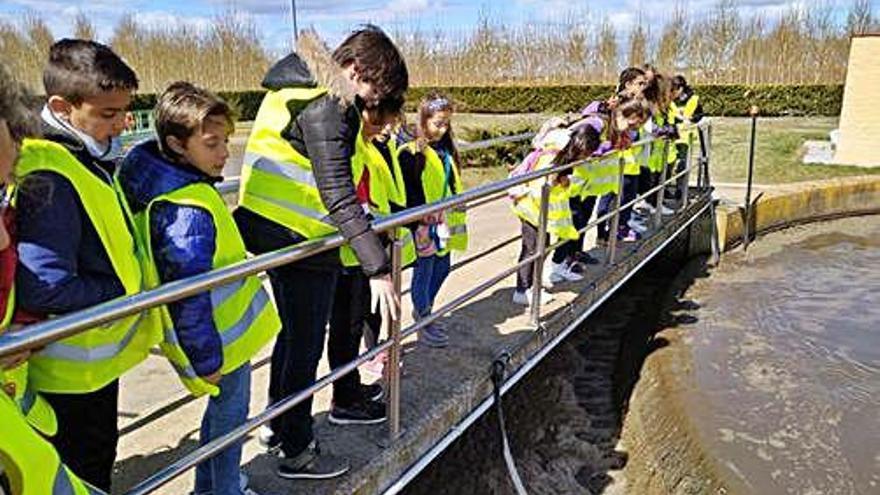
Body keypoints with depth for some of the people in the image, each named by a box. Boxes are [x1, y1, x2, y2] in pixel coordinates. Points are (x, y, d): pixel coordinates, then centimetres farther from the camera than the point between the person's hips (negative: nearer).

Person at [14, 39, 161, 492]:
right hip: (73, 370, -9)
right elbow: (44, 289, -31)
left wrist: (134, 284, 3)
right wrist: (126, 294, -20)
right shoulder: (48, 178, -26)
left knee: (98, 454, 26)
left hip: (98, 353, 9)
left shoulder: (90, 158, 5)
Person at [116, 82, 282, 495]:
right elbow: (189, 294, -29)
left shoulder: (160, 180, 1)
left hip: (226, 328, 10)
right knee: (229, 415, 10)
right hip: (223, 342, -10)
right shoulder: (189, 212, -30)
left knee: (223, 409, 25)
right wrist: (206, 358, -20)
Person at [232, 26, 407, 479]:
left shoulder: (297, 87, 12)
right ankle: (297, 453, 21)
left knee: (292, 332, 24)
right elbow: (339, 197, -27)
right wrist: (377, 269, -27)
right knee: (305, 346, 4)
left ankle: (277, 425, 40)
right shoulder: (326, 107, -19)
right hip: (301, 241, -10)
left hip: (271, 233, 10)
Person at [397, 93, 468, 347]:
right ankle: (424, 325, 21)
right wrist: (419, 223, -21)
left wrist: (457, 217, 18)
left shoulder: (446, 149, 9)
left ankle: (423, 310, 40)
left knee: (442, 268, 18)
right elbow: (405, 194, -18)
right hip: (422, 226, -8)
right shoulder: (411, 153, -16)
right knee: (424, 272, 5)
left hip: (444, 224, 8)